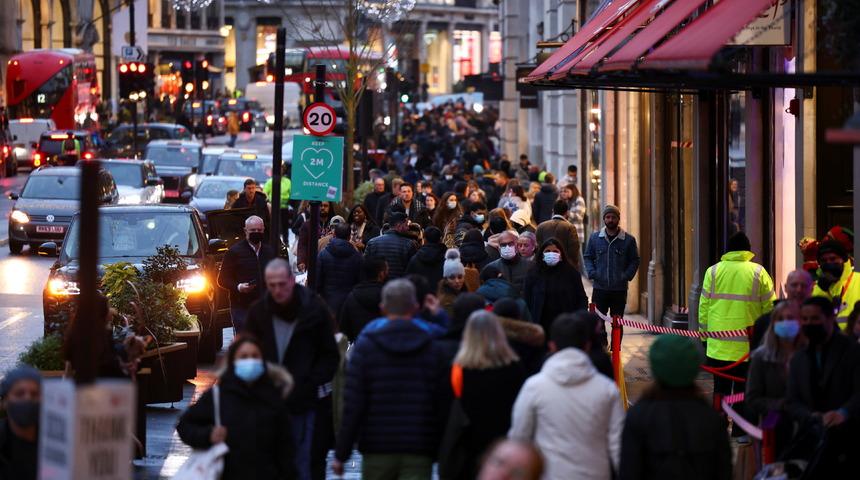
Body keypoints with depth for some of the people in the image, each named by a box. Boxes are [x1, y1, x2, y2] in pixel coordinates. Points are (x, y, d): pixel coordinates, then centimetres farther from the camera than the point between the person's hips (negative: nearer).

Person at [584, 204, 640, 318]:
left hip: (620, 290, -1)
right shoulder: (594, 238, 7)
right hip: (599, 288, 1)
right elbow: (588, 257, 13)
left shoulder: (629, 240, 2)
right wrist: (592, 273, -5)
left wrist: (627, 276, -10)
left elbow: (634, 261, 5)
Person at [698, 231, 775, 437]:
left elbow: (704, 306, 2)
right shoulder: (758, 272, -3)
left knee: (720, 387, 12)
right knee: (743, 389, 7)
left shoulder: (713, 271, 1)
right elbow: (770, 307, -1)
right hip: (748, 343, -1)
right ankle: (740, 431, 6)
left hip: (718, 344, 1)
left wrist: (704, 332, 12)